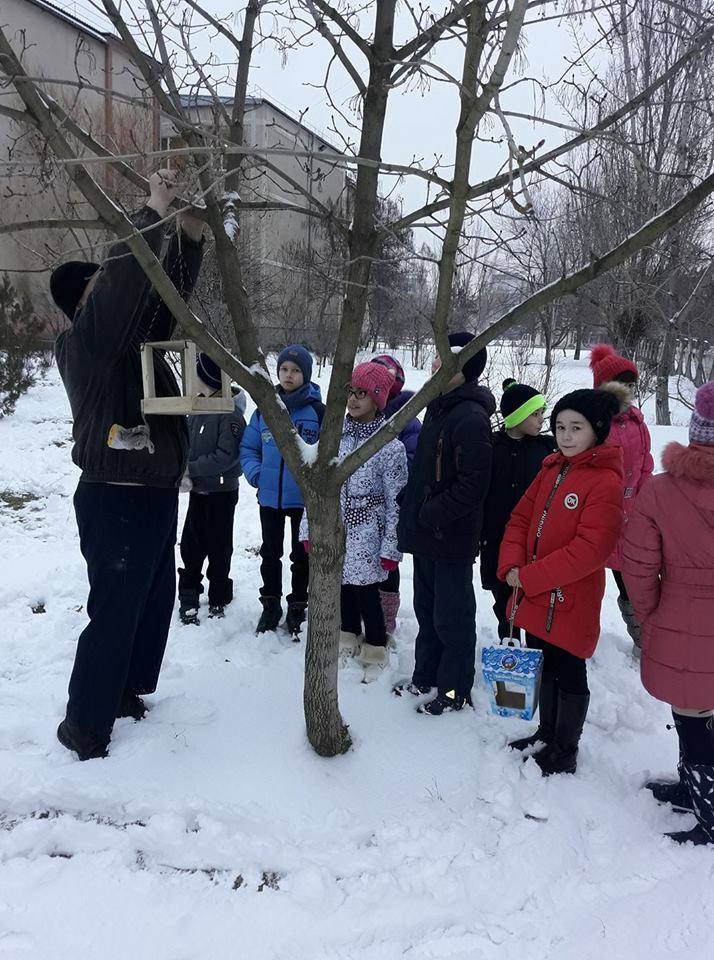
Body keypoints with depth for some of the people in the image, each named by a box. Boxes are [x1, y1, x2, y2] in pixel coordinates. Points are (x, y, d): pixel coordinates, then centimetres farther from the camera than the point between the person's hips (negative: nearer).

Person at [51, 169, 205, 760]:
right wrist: (154, 213, -23)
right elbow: (123, 279, -25)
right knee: (114, 611, -3)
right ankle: (84, 724, 11)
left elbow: (167, 294, 12)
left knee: (154, 601, 18)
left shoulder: (135, 336, 13)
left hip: (157, 492, 9)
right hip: (117, 499, -9)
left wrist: (191, 238, -1)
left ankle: (124, 691, 35)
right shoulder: (84, 342, -12)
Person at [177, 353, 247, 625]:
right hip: (198, 490, 6)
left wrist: (191, 469, -20)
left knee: (219, 548, 7)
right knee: (191, 544, 10)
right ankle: (189, 596, 23)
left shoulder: (230, 412, -17)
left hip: (221, 492, -6)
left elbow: (227, 456, -22)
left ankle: (218, 599, 21)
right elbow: (188, 441, 12)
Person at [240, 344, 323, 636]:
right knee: (270, 552, 15)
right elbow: (248, 447, 10)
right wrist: (254, 473, -5)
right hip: (270, 496, 3)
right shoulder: (264, 409, 2)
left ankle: (297, 609, 26)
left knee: (301, 555, 11)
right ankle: (270, 606, 30)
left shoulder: (318, 411, -9)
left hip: (304, 499, -3)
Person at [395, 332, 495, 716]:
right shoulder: (438, 408, 11)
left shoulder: (471, 418, -20)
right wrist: (410, 507, 10)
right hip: (425, 534, 9)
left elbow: (472, 486, -24)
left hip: (451, 539, -9)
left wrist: (429, 515, -18)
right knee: (427, 609, 21)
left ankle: (455, 690, 22)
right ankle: (426, 676, 37)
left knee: (451, 617, 5)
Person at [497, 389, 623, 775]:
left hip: (571, 601, -7)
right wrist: (511, 566, -9)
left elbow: (590, 549, -24)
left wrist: (529, 577, -22)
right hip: (535, 597, 7)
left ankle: (566, 751, 28)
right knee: (544, 667, 21)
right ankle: (546, 734, 41)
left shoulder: (605, 482, -18)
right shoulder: (551, 469, 7)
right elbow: (521, 518, 8)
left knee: (569, 673, 9)